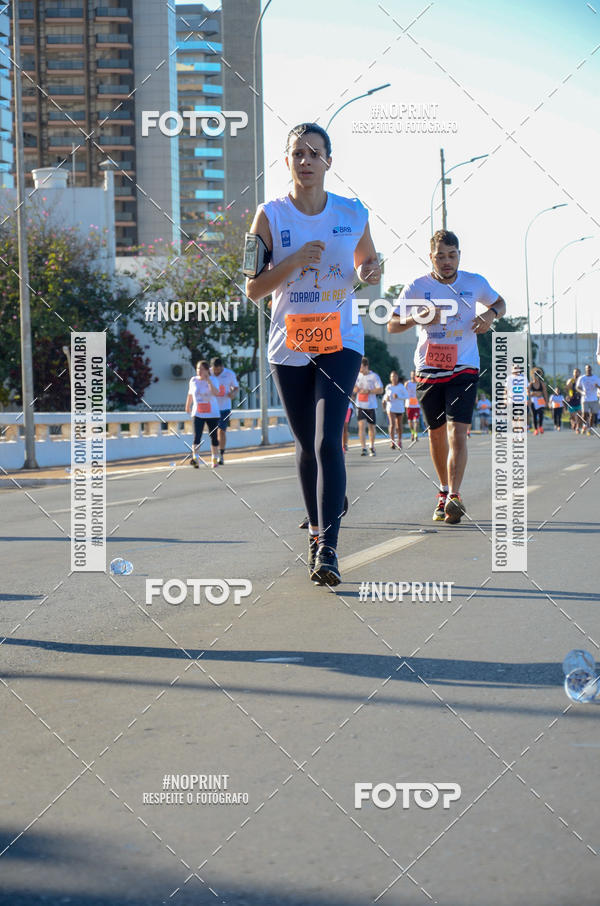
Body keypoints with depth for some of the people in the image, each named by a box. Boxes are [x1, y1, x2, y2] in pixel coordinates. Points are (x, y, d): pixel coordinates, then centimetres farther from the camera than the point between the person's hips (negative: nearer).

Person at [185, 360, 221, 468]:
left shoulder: (213, 380, -6)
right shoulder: (193, 380, 3)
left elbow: (216, 393, -23)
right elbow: (190, 394, 18)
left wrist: (208, 381, -28)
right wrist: (188, 406, 28)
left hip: (212, 414, -1)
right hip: (198, 414, 1)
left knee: (214, 437, 8)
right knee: (197, 436, -14)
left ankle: (215, 459, 22)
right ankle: (195, 458, -23)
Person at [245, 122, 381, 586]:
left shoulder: (353, 213, 1)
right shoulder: (270, 215, -3)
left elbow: (367, 263, 17)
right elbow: (253, 289, -3)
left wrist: (371, 272, -6)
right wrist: (294, 262, -18)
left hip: (340, 341, -1)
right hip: (289, 346, 1)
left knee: (328, 440, -16)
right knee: (307, 444, 11)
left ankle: (328, 549, -19)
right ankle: (316, 528, 31)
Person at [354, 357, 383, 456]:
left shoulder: (374, 376, -5)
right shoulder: (357, 375, 6)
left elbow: (380, 390, -8)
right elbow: (353, 389, 18)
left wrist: (368, 391, -19)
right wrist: (355, 389, -6)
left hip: (371, 406, -1)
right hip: (360, 405, 2)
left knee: (372, 427, 10)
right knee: (361, 425, -13)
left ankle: (372, 447, 28)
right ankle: (364, 448, -14)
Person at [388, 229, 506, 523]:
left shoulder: (475, 283, 1)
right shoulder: (416, 287, -2)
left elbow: (500, 303, 20)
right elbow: (392, 325, 1)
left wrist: (490, 314, -4)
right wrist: (417, 318, -20)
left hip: (464, 368, -1)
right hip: (428, 369, 1)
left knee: (457, 431, -16)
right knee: (437, 432, 11)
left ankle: (454, 496, -22)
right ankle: (444, 491, 29)